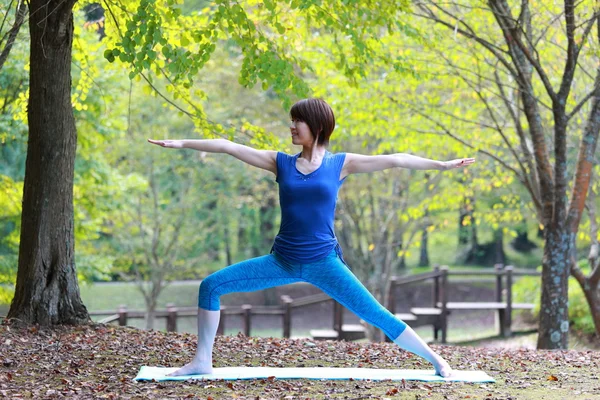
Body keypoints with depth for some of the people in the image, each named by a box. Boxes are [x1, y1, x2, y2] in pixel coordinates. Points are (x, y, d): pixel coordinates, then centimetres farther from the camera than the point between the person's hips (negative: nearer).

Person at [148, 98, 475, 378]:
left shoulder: (340, 164, -1)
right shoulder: (280, 162, 4)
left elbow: (393, 160, -5)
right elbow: (228, 147, 3)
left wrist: (441, 164, -9)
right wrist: (181, 144, 3)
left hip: (323, 262, -3)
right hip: (282, 260, 3)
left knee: (377, 315, -9)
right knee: (211, 286, -4)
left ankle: (435, 360, 4)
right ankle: (203, 361, 6)